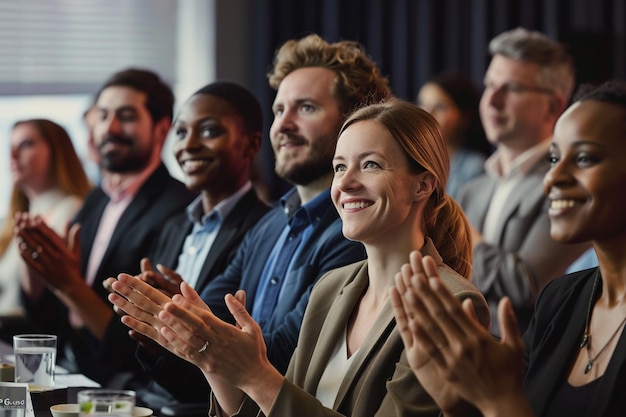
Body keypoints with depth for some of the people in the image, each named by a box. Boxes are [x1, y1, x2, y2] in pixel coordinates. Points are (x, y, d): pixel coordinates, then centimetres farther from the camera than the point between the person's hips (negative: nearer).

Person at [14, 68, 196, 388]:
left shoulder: (176, 212, -13)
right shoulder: (95, 201, 12)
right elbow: (49, 320, 15)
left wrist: (70, 284, -23)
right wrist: (32, 256, -3)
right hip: (66, 369, 8)